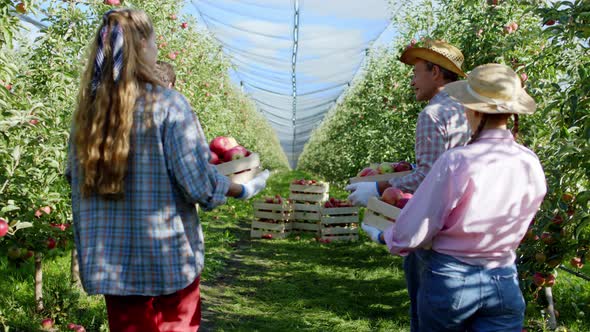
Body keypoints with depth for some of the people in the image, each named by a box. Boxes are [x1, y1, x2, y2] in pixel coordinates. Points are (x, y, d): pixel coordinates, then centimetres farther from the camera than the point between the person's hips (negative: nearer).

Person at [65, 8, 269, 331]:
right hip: (168, 259, -4)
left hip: (110, 263, 4)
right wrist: (243, 189, 1)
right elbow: (197, 181, -15)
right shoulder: (168, 105, -14)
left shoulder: (86, 112, 1)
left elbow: (77, 179, 7)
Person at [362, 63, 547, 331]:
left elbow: (411, 235, -15)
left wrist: (382, 236, 5)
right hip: (504, 284, 3)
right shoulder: (531, 165, -6)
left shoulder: (456, 162, -21)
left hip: (449, 281, -3)